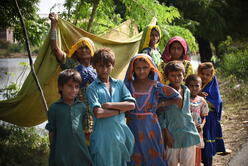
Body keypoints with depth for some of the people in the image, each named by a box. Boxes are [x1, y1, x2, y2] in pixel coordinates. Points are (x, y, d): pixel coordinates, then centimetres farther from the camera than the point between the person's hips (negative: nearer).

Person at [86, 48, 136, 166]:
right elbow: (98, 113, -14)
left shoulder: (119, 84, 10)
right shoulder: (92, 88, -2)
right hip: (103, 133, -4)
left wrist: (109, 105, -10)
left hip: (121, 132, 4)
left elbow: (131, 105, -3)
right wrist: (120, 109, -7)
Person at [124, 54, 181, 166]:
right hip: (133, 128, 0)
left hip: (151, 129, 0)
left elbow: (177, 98, 8)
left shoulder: (156, 87, -1)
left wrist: (160, 104, 2)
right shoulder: (128, 85, 1)